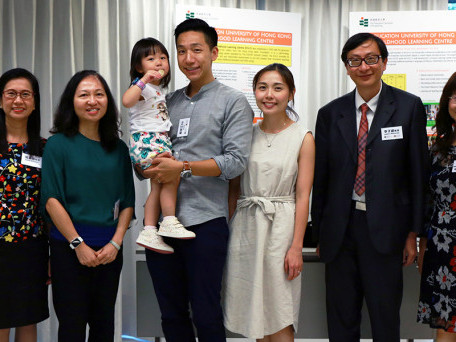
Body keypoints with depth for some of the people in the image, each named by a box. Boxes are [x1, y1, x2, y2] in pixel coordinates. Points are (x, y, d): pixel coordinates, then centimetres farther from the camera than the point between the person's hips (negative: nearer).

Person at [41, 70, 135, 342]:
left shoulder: (119, 149, 9)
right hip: (69, 246, -3)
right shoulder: (58, 144, -2)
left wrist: (116, 243, -5)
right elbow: (51, 199, -9)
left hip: (110, 249, 4)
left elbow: (128, 201, 7)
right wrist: (78, 244, -12)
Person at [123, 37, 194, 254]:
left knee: (158, 188, 8)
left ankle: (149, 232, 12)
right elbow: (126, 100, -32)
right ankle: (169, 222, -11)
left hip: (161, 141, 9)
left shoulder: (159, 89, 19)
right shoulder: (142, 86, -8)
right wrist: (145, 79, -31)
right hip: (145, 141, -9)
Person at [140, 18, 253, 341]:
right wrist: (150, 168, -3)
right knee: (171, 314, 14)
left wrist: (183, 167, -16)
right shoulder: (168, 102, 15)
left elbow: (236, 161, -11)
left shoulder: (233, 102, 0)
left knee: (205, 314, 3)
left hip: (204, 221, -5)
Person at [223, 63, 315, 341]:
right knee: (255, 311, 11)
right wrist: (230, 230, 4)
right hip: (245, 225, 4)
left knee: (279, 317, 2)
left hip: (281, 224, -3)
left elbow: (303, 195, -6)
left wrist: (296, 246, -10)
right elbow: (234, 188, 10)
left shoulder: (303, 137, -3)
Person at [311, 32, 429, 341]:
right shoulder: (331, 114, 6)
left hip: (385, 229, -2)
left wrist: (413, 233, -2)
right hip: (340, 227, 2)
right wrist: (319, 231, 8)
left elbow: (418, 172, 0)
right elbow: (321, 176, 8)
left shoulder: (409, 107, 0)